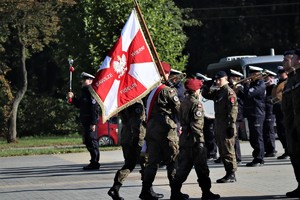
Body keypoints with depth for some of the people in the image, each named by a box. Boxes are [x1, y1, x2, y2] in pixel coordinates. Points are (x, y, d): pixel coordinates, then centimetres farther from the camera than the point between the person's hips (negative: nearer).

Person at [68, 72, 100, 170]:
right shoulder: (84, 92, 17)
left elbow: (95, 109, -20)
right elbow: (79, 105, 24)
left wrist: (93, 123, -23)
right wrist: (72, 98, 9)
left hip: (91, 122, -10)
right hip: (85, 121, 10)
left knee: (92, 141, -7)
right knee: (88, 141, 13)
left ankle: (94, 163, -3)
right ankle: (94, 162, 20)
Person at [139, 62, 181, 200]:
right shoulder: (168, 91, -11)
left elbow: (147, 109, 13)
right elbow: (179, 109, -6)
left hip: (151, 128, 6)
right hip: (166, 129, -6)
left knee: (153, 161, 9)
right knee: (172, 160, 4)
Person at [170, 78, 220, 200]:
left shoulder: (184, 102, 12)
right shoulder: (196, 103, -13)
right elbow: (197, 124, -19)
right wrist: (200, 141, -18)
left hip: (184, 138, 8)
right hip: (194, 139, -8)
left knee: (184, 166, 11)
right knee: (201, 167, 0)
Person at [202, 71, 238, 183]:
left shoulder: (229, 92, -11)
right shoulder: (218, 92, 16)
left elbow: (233, 110, -17)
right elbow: (206, 95, 30)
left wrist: (231, 126, -22)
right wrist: (206, 86, 11)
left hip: (226, 126, -9)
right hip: (219, 125, 9)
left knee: (228, 151, -6)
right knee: (222, 151, 12)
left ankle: (232, 175, -3)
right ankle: (228, 173, 18)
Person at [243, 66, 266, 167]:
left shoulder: (260, 85, -13)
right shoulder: (253, 84, 16)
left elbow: (248, 94, -23)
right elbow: (245, 96, 19)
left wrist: (246, 84, -10)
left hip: (257, 115, -10)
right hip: (251, 114, 10)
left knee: (257, 137, -6)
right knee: (253, 138, 13)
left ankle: (259, 159, -2)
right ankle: (256, 157, 19)